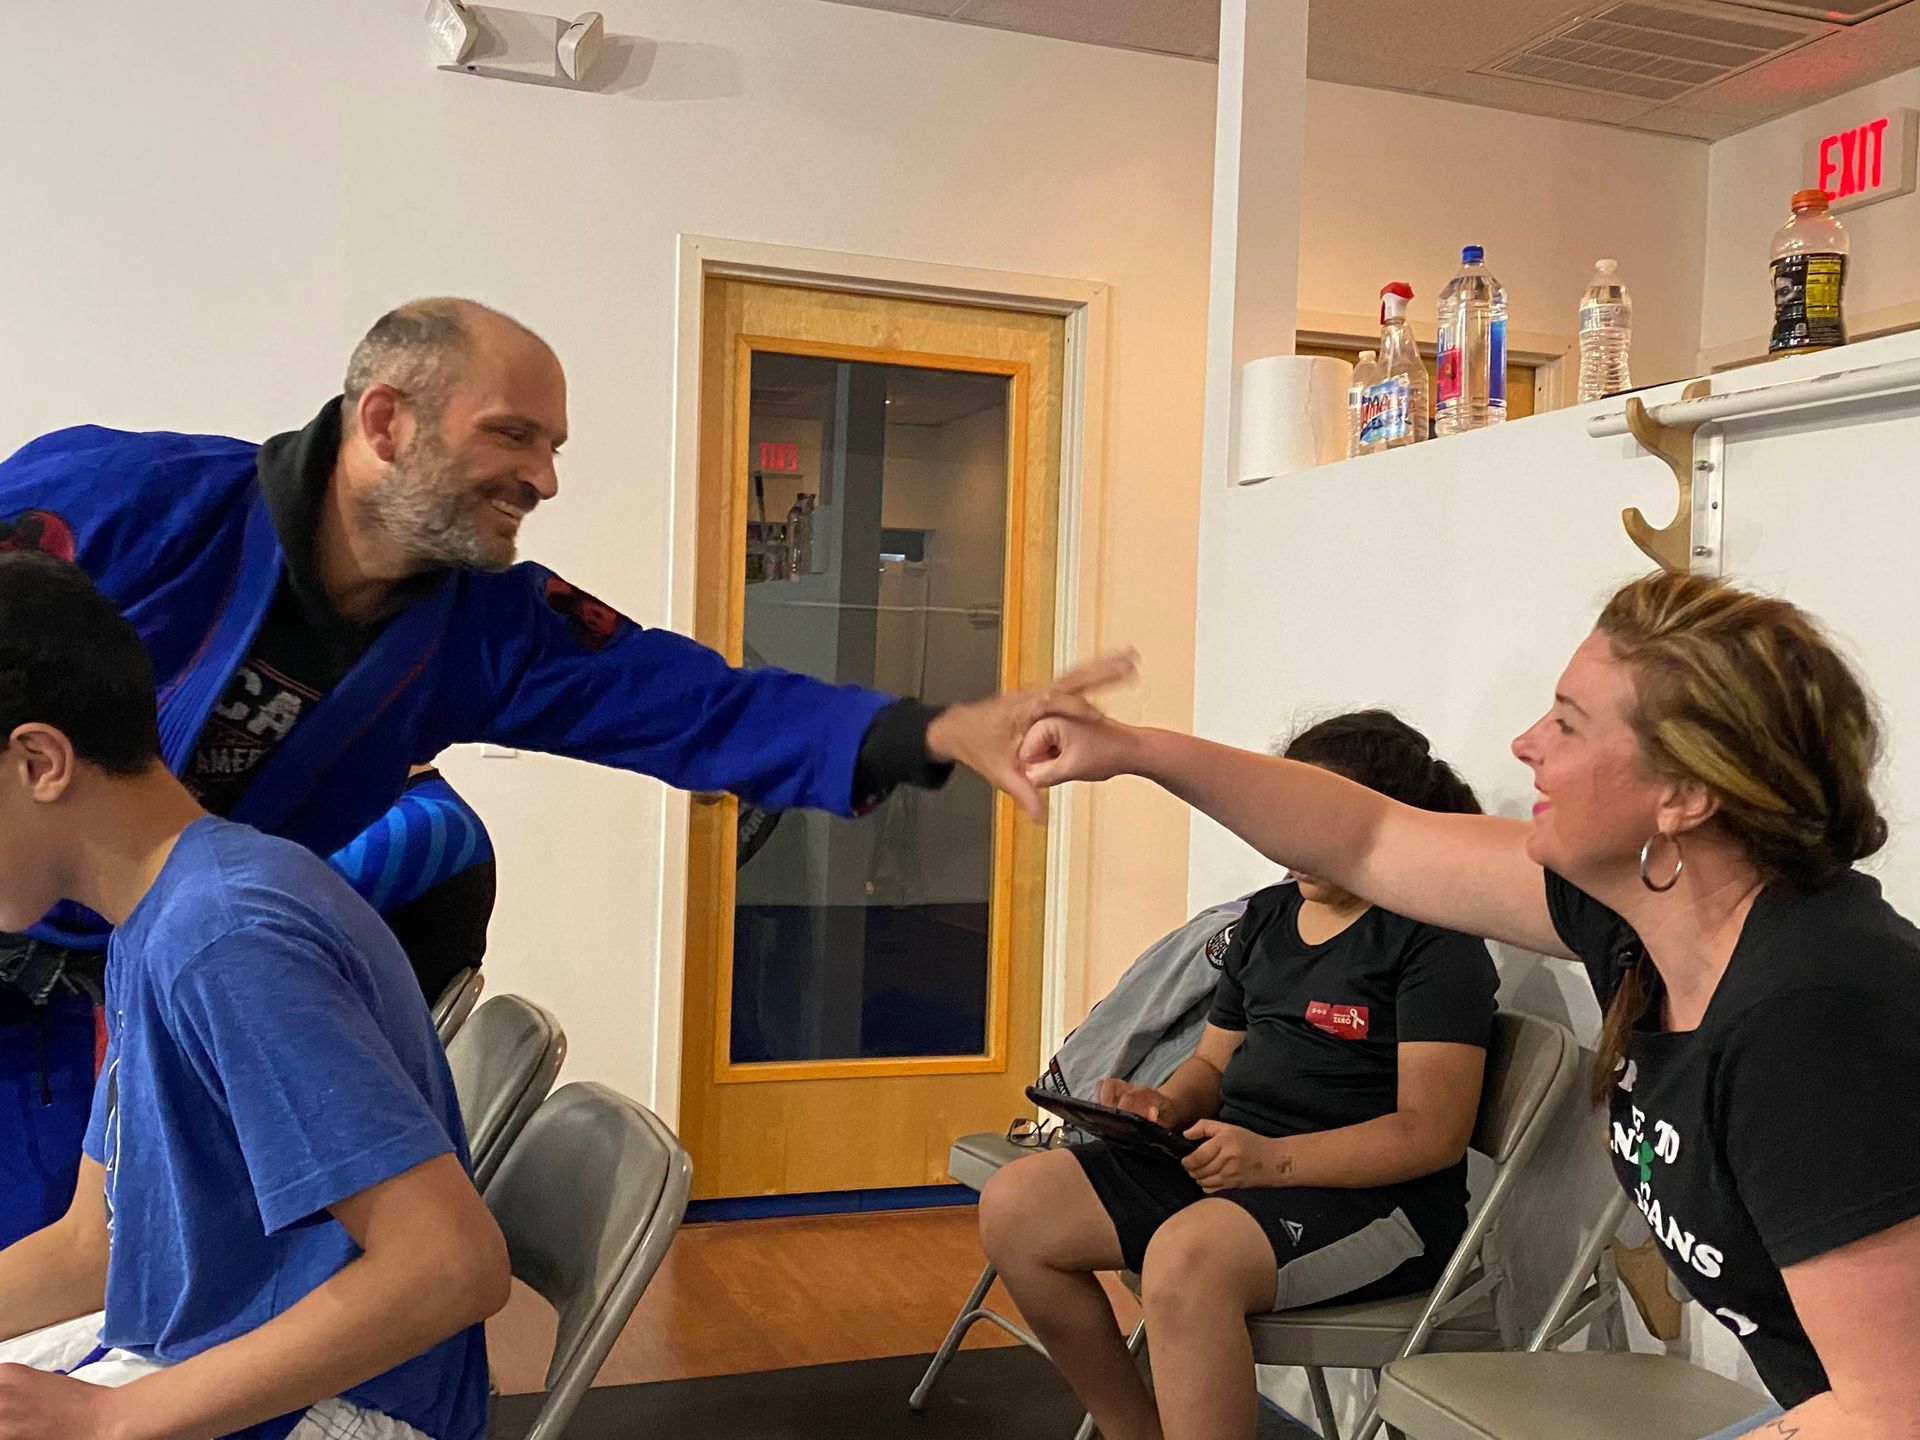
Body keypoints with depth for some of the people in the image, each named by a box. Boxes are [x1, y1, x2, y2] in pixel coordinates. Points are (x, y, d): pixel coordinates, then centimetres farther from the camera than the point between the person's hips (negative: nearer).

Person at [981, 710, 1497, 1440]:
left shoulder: (1434, 939, -9)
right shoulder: (1267, 915, 14)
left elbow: (1433, 1132, -16)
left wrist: (1271, 1159, -26)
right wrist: (1165, 1105, -3)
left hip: (1372, 1196, -8)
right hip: (1229, 1159, 8)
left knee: (1187, 1257, -38)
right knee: (1014, 1207, -7)